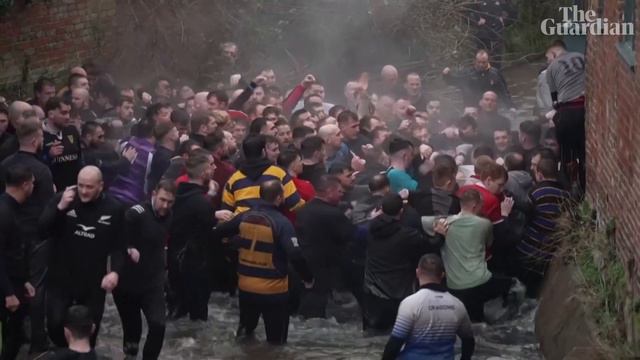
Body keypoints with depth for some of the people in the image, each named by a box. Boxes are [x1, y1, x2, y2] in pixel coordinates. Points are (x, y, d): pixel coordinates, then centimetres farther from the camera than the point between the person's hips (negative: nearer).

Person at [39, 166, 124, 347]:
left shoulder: (113, 209, -6)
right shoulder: (62, 199, -8)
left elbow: (118, 246, -2)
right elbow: (42, 230, -12)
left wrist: (115, 271, -18)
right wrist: (60, 208, -25)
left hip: (93, 282, 0)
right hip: (61, 278, 0)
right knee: (55, 324, -3)